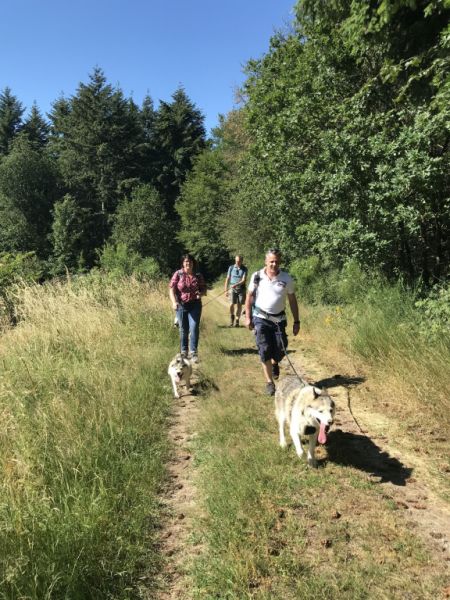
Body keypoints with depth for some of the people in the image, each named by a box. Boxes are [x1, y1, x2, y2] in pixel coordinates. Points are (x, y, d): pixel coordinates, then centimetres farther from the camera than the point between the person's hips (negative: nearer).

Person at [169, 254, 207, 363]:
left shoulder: (198, 276, 4)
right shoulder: (178, 274, -2)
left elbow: (204, 289, 10)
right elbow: (171, 289, -6)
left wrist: (201, 293, -15)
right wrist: (174, 302, -21)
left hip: (195, 305, 0)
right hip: (181, 305, 0)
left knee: (194, 328, -10)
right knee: (183, 329, 10)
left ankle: (194, 353, -5)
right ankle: (183, 352, 24)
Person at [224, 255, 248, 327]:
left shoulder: (244, 269, -2)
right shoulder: (231, 268, 2)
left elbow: (243, 280, -11)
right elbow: (228, 279, 6)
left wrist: (236, 285, -27)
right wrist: (226, 290, 3)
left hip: (241, 289, 0)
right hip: (232, 289, 0)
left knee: (239, 305, 3)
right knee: (231, 304, -12)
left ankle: (237, 320, 17)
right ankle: (232, 317, 13)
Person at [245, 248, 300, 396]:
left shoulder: (286, 278, -4)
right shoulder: (257, 276, -6)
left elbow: (292, 300, 3)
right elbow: (250, 296, 3)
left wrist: (296, 321, 2)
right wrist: (248, 317, -3)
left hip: (279, 319, 1)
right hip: (261, 318, -1)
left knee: (280, 349, 1)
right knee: (264, 349, -6)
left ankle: (274, 363, 38)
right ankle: (269, 381, 6)